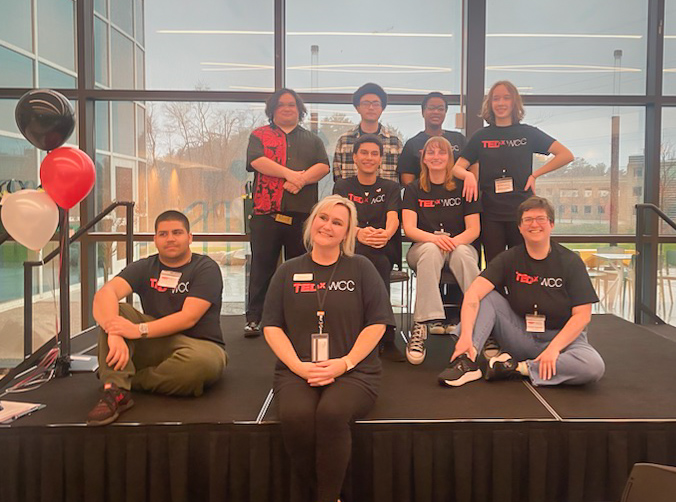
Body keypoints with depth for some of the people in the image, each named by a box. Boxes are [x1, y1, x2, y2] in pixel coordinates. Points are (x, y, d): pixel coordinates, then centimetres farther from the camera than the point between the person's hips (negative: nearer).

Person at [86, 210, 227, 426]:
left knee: (200, 361, -39)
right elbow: (105, 293, -14)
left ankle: (120, 381, -17)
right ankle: (115, 391, -31)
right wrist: (114, 334, -34)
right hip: (154, 346, 3)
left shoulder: (206, 268, -6)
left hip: (200, 345, -3)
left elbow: (189, 318, -18)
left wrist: (139, 330, -29)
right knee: (113, 310, -17)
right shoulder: (145, 267, 5)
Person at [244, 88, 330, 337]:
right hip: (266, 212, -2)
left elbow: (323, 166, 3)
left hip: (302, 213, 2)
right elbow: (257, 160, -7)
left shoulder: (312, 139, 19)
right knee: (262, 265, 0)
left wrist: (300, 180, -13)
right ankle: (253, 319, 6)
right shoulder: (260, 135, 13)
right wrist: (290, 174, -13)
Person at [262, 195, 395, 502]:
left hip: (353, 371, -1)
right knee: (295, 416, -30)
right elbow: (271, 326, 9)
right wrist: (298, 366, -7)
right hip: (297, 370, 2)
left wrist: (344, 363, -10)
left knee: (331, 413, -32)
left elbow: (377, 323, 3)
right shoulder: (288, 272, 14)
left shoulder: (361, 268, 9)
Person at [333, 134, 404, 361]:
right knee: (377, 260, -35)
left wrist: (385, 234, -30)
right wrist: (359, 232, -28)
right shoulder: (343, 186, 14)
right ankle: (386, 339, -32)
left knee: (371, 252, -36)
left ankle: (384, 340, -31)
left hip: (385, 250, 1)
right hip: (350, 247, 0)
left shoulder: (390, 187, 15)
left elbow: (393, 218, -5)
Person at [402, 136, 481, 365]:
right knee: (431, 250, -36)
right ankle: (429, 320, -44)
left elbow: (474, 229, 1)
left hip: (459, 246, 0)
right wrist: (434, 238, -24)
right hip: (423, 247, 0)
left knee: (463, 253, -36)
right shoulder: (413, 190, 9)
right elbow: (409, 228, -4)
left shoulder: (463, 188, 9)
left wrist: (453, 241, -20)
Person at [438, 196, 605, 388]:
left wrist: (553, 348, -23)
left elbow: (582, 315, -10)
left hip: (562, 337, -1)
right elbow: (473, 293, -18)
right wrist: (466, 336, -33)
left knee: (594, 367, -31)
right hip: (520, 335, 1)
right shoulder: (509, 259, -4)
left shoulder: (570, 262, -6)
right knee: (486, 296, -16)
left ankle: (519, 368, -20)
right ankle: (467, 362, -26)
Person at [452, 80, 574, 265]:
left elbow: (566, 155, 3)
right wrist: (468, 175, -17)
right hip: (491, 214, 1)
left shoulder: (527, 133, 6)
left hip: (522, 212, -1)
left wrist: (535, 174, -3)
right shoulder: (481, 137, 9)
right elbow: (456, 167, 5)